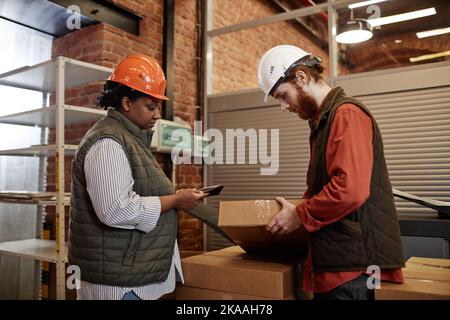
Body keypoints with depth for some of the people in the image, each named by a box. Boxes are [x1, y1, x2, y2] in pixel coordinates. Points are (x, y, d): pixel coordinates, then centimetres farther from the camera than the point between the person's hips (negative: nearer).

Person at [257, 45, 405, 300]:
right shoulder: (324, 120, 16)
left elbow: (350, 190, -25)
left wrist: (300, 215, -13)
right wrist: (301, 207, 7)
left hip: (354, 261, -9)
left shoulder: (346, 114, -14)